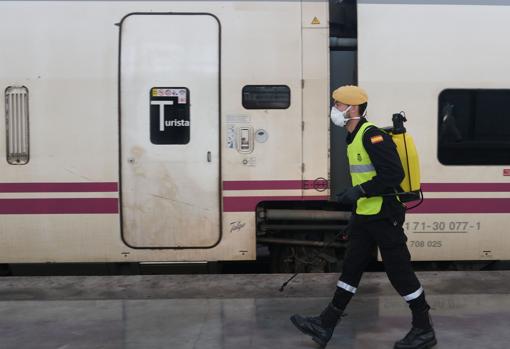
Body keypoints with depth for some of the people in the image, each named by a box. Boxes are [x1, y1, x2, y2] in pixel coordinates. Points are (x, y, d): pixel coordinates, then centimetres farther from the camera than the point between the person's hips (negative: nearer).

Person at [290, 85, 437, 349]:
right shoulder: (353, 138, 14)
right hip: (365, 216, 10)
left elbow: (394, 174, -24)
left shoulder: (372, 135, -17)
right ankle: (325, 326, 18)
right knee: (351, 268, 11)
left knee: (399, 271, 0)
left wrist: (360, 191, -25)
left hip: (384, 216, -10)